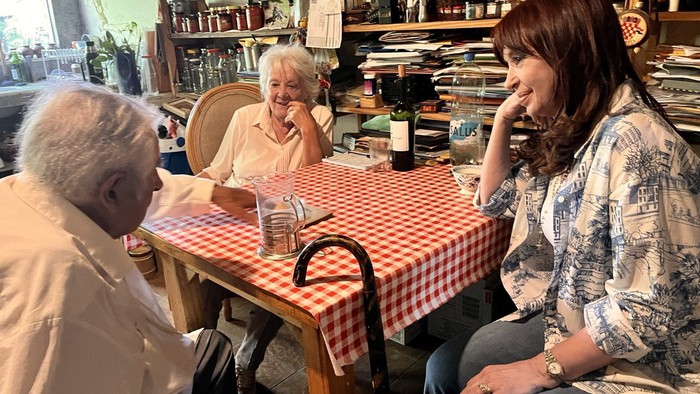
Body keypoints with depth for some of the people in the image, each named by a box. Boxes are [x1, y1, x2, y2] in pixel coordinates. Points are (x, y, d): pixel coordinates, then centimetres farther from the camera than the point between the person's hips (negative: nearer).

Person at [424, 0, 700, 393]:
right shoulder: (571, 130, 3)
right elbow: (496, 200, 16)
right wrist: (503, 119, 4)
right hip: (569, 324, 8)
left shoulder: (634, 142, -25)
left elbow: (649, 310, -27)